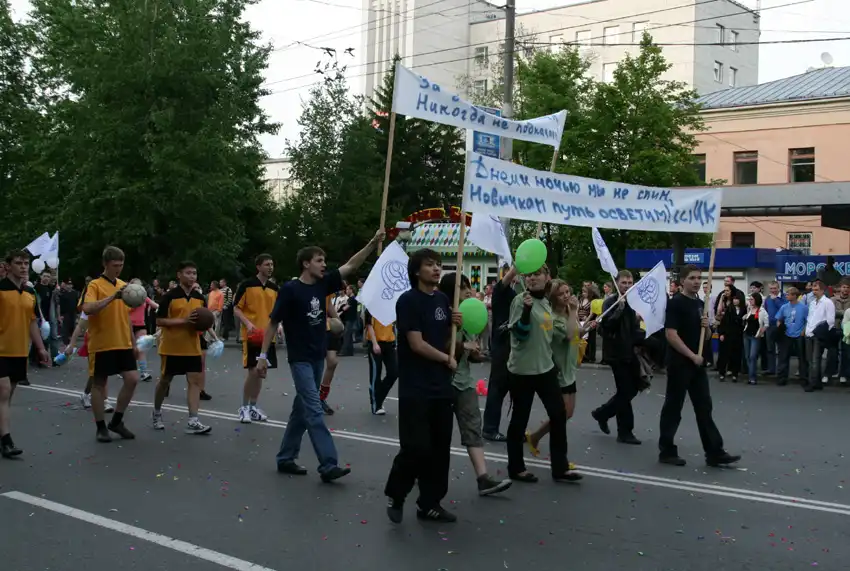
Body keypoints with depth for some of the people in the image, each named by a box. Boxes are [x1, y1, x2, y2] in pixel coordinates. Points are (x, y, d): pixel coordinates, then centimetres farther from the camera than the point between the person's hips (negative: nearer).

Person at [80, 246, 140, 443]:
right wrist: (112, 297, -35)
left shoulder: (124, 285, 11)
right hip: (101, 345, -6)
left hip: (123, 344, 6)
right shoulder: (95, 285, -8)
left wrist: (133, 343, 17)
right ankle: (101, 427, 13)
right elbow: (87, 309, -26)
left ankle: (116, 421, 13)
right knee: (99, 384, 3)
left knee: (132, 379, -1)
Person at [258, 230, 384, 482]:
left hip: (318, 357, 7)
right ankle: (328, 465, -14)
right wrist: (263, 355, -11)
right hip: (300, 359, -7)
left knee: (302, 409, 12)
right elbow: (273, 323, -9)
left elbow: (351, 266, 4)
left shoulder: (322, 284, 5)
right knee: (314, 410, -11)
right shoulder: (290, 289, -12)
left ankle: (286, 458, 22)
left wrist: (373, 243, -6)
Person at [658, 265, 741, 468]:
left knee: (704, 408, 7)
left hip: (698, 364, 8)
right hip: (679, 364, -8)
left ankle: (714, 453, 9)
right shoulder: (675, 303, -11)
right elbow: (671, 334, -19)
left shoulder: (700, 304, 13)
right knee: (673, 408, 1)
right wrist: (692, 355, -19)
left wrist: (706, 326, -2)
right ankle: (666, 451, 10)